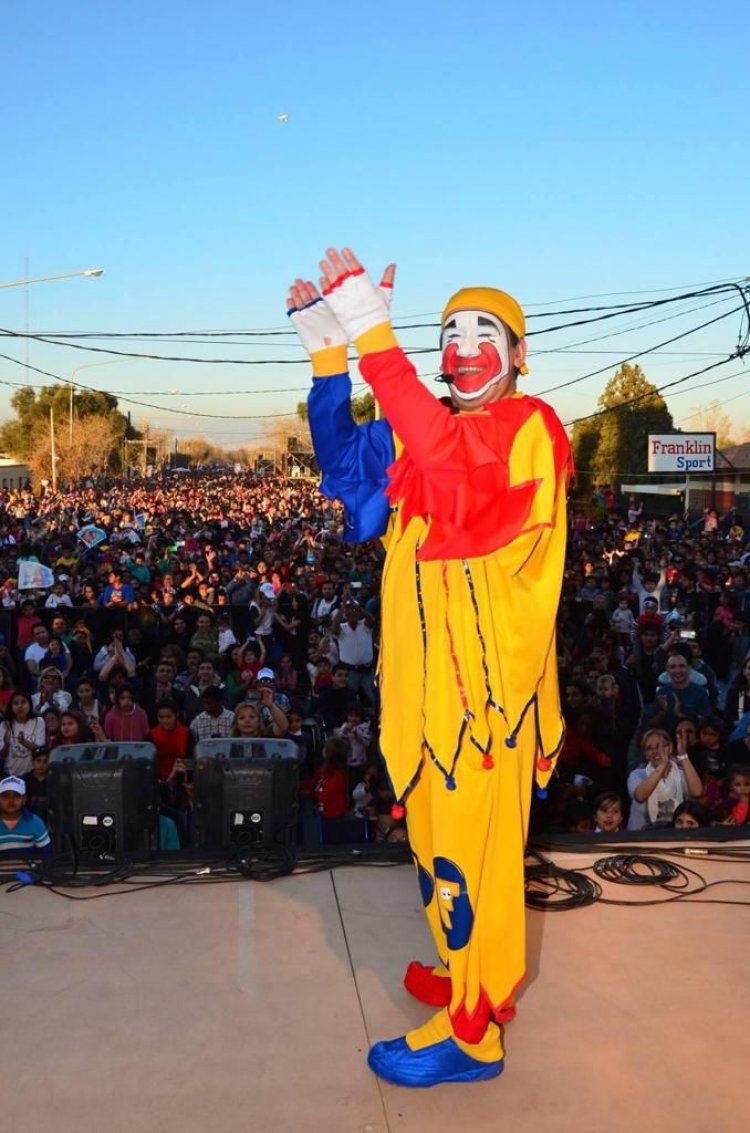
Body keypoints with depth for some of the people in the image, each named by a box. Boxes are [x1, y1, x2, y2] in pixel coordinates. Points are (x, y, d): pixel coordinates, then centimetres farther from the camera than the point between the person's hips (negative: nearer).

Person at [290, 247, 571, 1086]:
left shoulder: (528, 427, -10)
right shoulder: (432, 430, 15)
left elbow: (451, 461, -29)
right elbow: (344, 461, 7)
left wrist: (373, 335, -30)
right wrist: (327, 352, -1)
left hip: (486, 671, -8)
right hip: (429, 670, 8)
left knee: (472, 844, 0)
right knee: (439, 834, 19)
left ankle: (471, 1033, 14)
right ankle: (475, 972, 39)